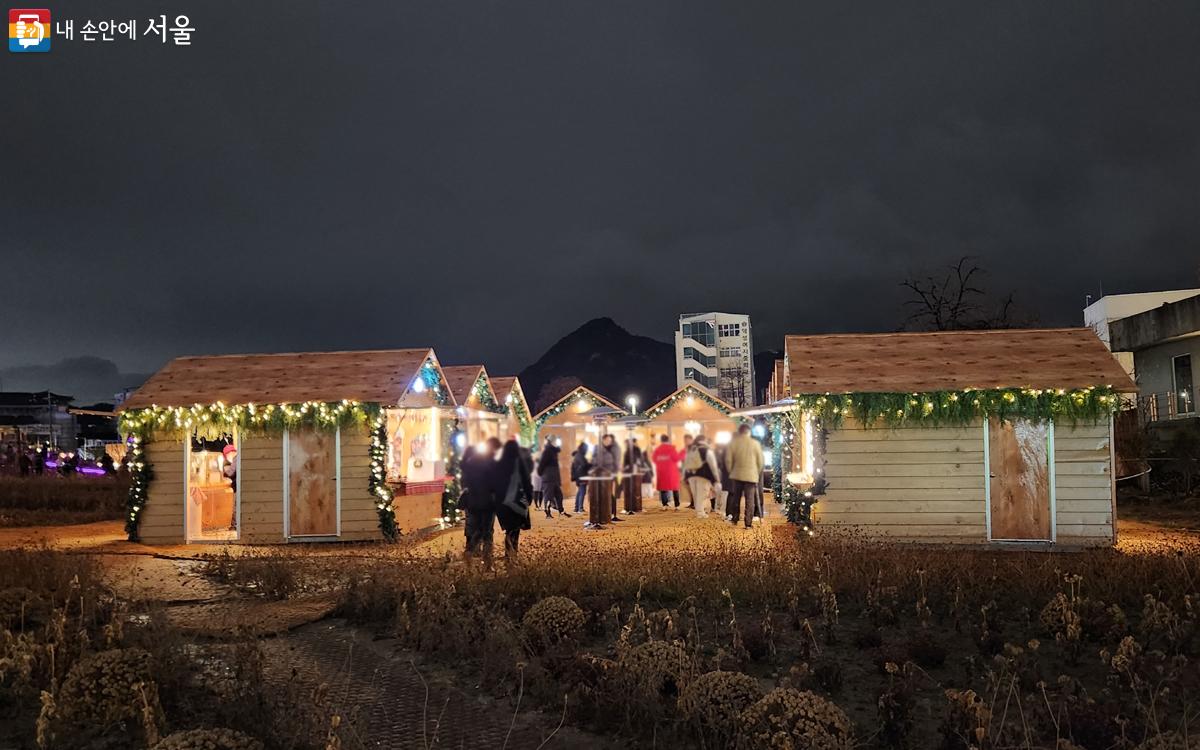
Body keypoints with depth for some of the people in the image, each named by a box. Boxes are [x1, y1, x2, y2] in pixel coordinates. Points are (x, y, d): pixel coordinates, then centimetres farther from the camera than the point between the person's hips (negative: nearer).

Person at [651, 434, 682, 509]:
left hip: (661, 472, 3)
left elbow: (654, 459, 11)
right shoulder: (672, 448, -7)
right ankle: (677, 505, -2)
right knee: (675, 489, 3)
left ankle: (664, 505, -2)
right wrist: (682, 453, 3)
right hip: (672, 472, -3)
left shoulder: (657, 450, 6)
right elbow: (676, 458, -11)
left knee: (663, 488, 6)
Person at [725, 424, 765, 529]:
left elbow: (728, 459, -1)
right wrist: (757, 473, 14)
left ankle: (734, 519, 23)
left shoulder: (733, 443, -1)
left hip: (737, 474, 2)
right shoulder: (755, 443, -3)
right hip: (751, 475, -2)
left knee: (736, 497, 16)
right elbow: (760, 461, 0)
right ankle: (748, 523, -3)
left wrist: (731, 471, 13)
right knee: (750, 500, 0)